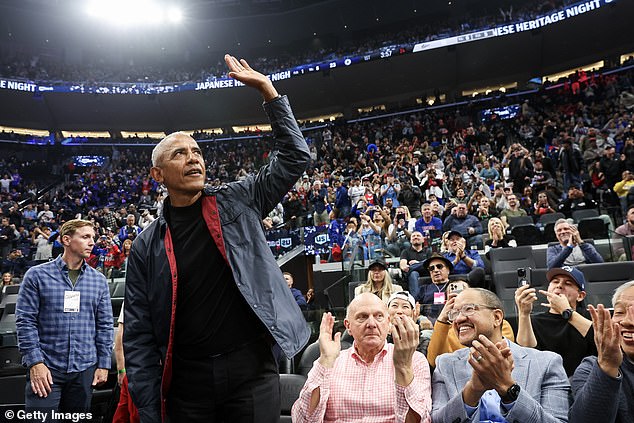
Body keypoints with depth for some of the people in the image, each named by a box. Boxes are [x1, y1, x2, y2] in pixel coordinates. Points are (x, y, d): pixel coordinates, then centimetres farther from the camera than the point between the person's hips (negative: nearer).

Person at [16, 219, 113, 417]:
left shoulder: (99, 280, 8)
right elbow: (25, 321, -4)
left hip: (84, 370, 3)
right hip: (45, 369, -3)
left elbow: (105, 325, 8)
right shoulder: (37, 275, -1)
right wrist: (35, 362, -11)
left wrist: (103, 364, 4)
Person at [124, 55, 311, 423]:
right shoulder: (148, 245, 1)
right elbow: (139, 334, 2)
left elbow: (295, 157, 1)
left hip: (252, 368, 0)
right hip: (187, 379, 1)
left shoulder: (237, 202, 2)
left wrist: (267, 89, -4)